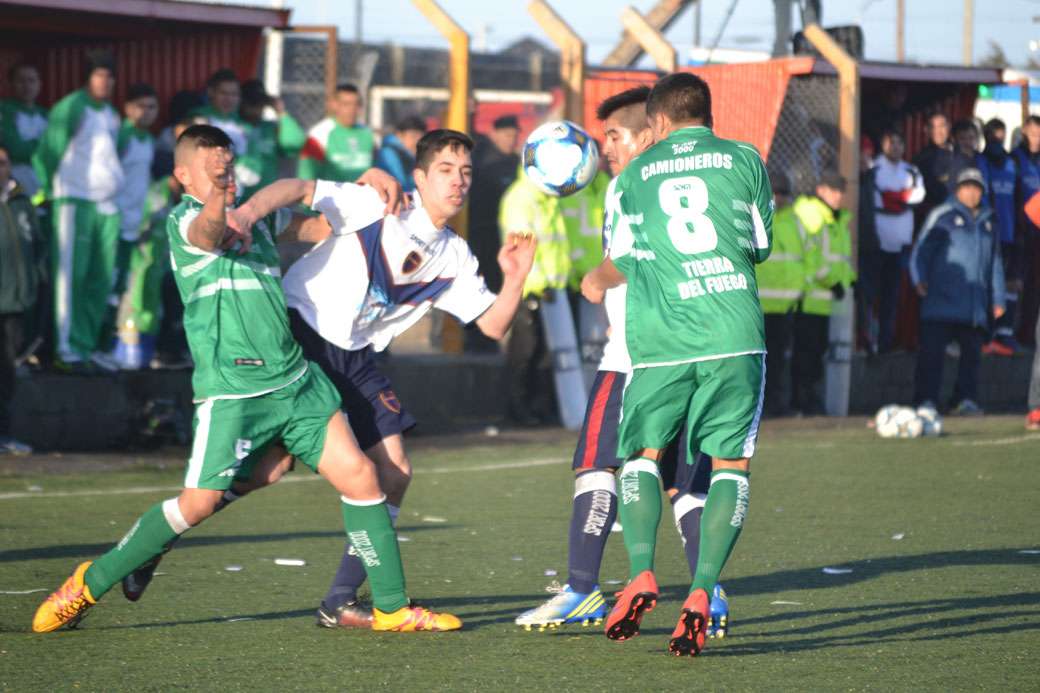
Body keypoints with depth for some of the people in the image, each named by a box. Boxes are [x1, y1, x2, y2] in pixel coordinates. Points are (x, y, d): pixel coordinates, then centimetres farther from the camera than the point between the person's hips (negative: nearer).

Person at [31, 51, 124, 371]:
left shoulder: (112, 115, 18)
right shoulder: (71, 108, -5)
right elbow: (47, 152, -5)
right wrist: (47, 188, -4)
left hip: (108, 204, 8)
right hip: (75, 200, -8)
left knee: (101, 279, 5)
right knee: (71, 273, -12)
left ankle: (87, 345, 11)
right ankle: (67, 348, -15)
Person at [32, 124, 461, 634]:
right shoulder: (183, 220, -7)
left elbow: (320, 225, 25)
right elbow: (206, 233, -31)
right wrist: (218, 211, -51)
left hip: (296, 381, 6)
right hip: (230, 391, -6)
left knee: (360, 477, -2)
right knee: (199, 502, -10)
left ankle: (391, 607, 8)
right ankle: (90, 583, 7)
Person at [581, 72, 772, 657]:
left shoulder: (635, 174, 12)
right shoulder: (744, 159, 10)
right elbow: (762, 246, 17)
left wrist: (597, 281, 39)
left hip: (660, 341, 1)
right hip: (734, 334, -1)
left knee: (642, 455, 15)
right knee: (732, 464, 3)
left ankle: (641, 573, -7)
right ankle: (702, 592, -12)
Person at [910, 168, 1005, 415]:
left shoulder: (987, 222, 20)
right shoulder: (942, 216, 4)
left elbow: (995, 263, 25)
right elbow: (921, 249, 1)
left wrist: (997, 299, 22)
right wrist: (919, 280, -13)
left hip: (976, 306, 5)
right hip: (941, 300, -5)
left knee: (972, 351, 3)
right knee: (932, 349, -9)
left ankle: (966, 399, 8)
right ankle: (926, 399, -8)